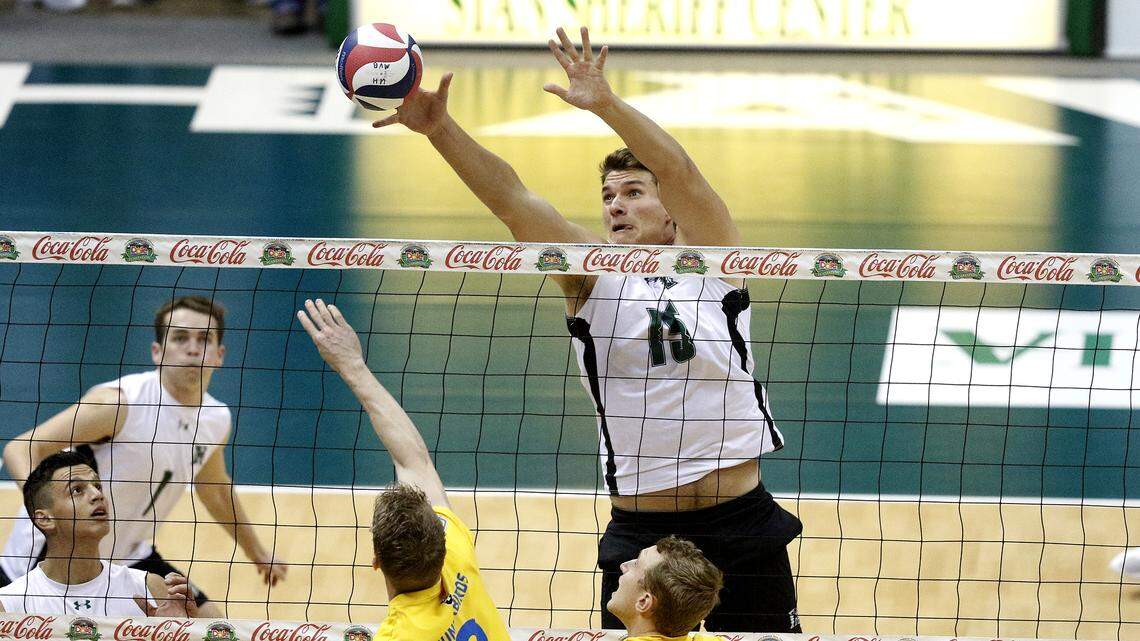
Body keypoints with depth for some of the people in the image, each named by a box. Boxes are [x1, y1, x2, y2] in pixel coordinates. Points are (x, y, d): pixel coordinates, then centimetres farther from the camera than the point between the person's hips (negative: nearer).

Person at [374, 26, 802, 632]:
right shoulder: (593, 278, 5)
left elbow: (681, 174, -15)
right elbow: (511, 199, -7)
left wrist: (604, 103, -29)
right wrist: (439, 128, -20)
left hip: (741, 522, -1)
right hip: (638, 531, 1)